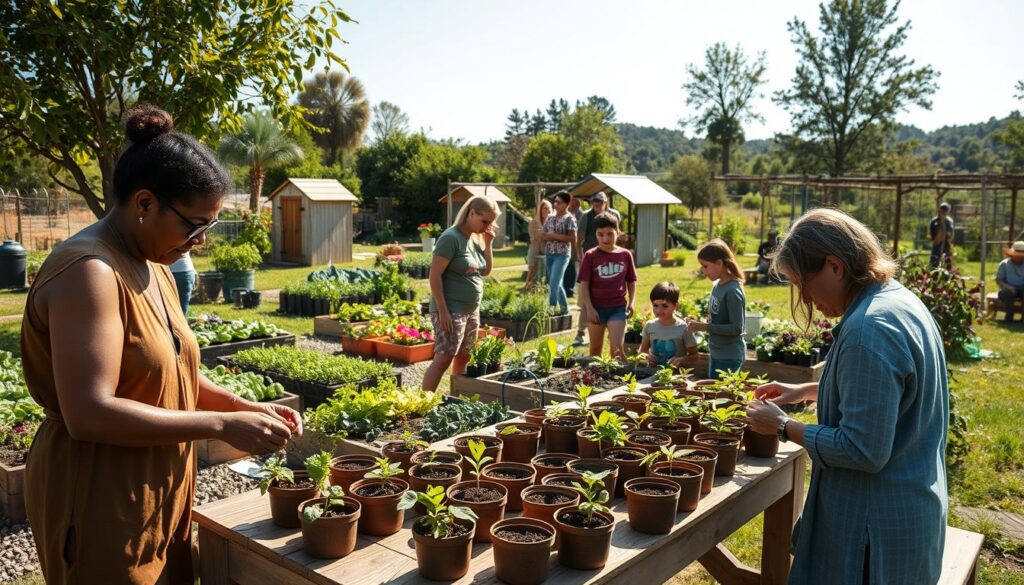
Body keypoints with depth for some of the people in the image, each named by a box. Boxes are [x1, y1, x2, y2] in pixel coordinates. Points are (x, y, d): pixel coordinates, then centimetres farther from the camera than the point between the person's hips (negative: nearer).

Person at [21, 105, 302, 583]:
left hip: (156, 495, 9)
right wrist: (222, 425, -25)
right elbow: (90, 413, -28)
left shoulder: (154, 270, 9)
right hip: (101, 503, -9)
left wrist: (249, 409, 0)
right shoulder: (89, 272, -21)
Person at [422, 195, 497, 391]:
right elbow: (435, 275, -17)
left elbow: (486, 271, 19)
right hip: (451, 310, -8)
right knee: (443, 358, -11)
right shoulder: (451, 237, -14)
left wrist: (487, 244, 4)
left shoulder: (476, 239, 11)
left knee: (464, 357, 13)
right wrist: (442, 310, -21)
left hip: (472, 310, 8)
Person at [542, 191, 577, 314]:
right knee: (557, 284, 13)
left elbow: (573, 238, -13)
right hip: (549, 254, 7)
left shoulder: (569, 218, -7)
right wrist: (546, 237, -6)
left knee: (553, 284, -14)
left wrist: (555, 236, -15)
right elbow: (544, 234, 17)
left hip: (562, 254, -7)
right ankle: (565, 309, 24)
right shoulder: (550, 217, 12)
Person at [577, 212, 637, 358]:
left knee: (617, 347, -8)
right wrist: (589, 308, -11)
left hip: (618, 308, 0)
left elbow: (631, 282, 10)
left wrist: (631, 302, 0)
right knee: (595, 349, 12)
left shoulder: (625, 255, 1)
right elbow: (584, 284, -5)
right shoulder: (590, 256, -5)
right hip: (596, 307, 0)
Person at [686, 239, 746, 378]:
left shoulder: (732, 291, -20)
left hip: (730, 356, -8)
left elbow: (736, 328, -22)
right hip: (715, 352, 8)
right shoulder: (717, 285, 5)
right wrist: (699, 324, -2)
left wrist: (705, 327, -22)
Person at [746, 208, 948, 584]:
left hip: (877, 523, -10)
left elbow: (862, 451, -27)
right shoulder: (901, 300, 5)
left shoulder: (870, 330, -28)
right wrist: (807, 390, 14)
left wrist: (783, 426, -15)